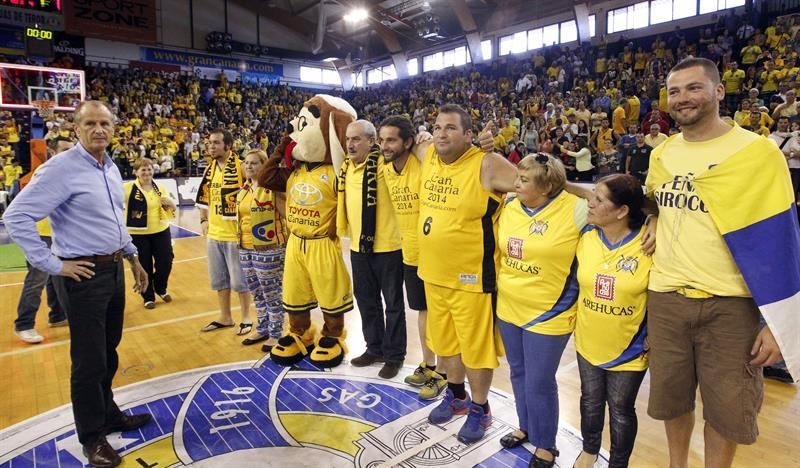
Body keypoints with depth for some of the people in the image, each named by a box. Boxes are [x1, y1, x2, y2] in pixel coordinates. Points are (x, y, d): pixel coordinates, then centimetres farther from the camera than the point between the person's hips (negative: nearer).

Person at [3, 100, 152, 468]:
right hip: (84, 275, -7)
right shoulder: (61, 168, -15)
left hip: (114, 269, 7)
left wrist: (133, 258, 20)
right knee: (89, 359, 4)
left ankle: (108, 415, 37)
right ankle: (91, 436, 23)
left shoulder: (111, 168, 10)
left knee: (109, 352, 19)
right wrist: (54, 264, -17)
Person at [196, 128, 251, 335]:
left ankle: (246, 318, 20)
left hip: (235, 234, -7)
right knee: (218, 278, 16)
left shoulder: (240, 167, -13)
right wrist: (204, 220, 13)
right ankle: (225, 317, 31)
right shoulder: (209, 169, 9)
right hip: (214, 234, 7)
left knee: (239, 279, 3)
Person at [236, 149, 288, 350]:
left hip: (268, 249, -8)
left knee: (272, 295, 3)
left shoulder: (272, 188, -12)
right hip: (245, 249, 8)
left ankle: (276, 334, 17)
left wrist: (285, 242, -12)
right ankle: (262, 329, 33)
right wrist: (240, 242, 18)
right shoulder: (243, 190, 11)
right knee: (257, 294, 18)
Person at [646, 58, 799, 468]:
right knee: (671, 398, 17)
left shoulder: (758, 151, -9)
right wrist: (656, 224, 6)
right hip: (665, 297, 4)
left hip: (729, 303, -4)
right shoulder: (660, 155, 5)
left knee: (726, 408, 11)